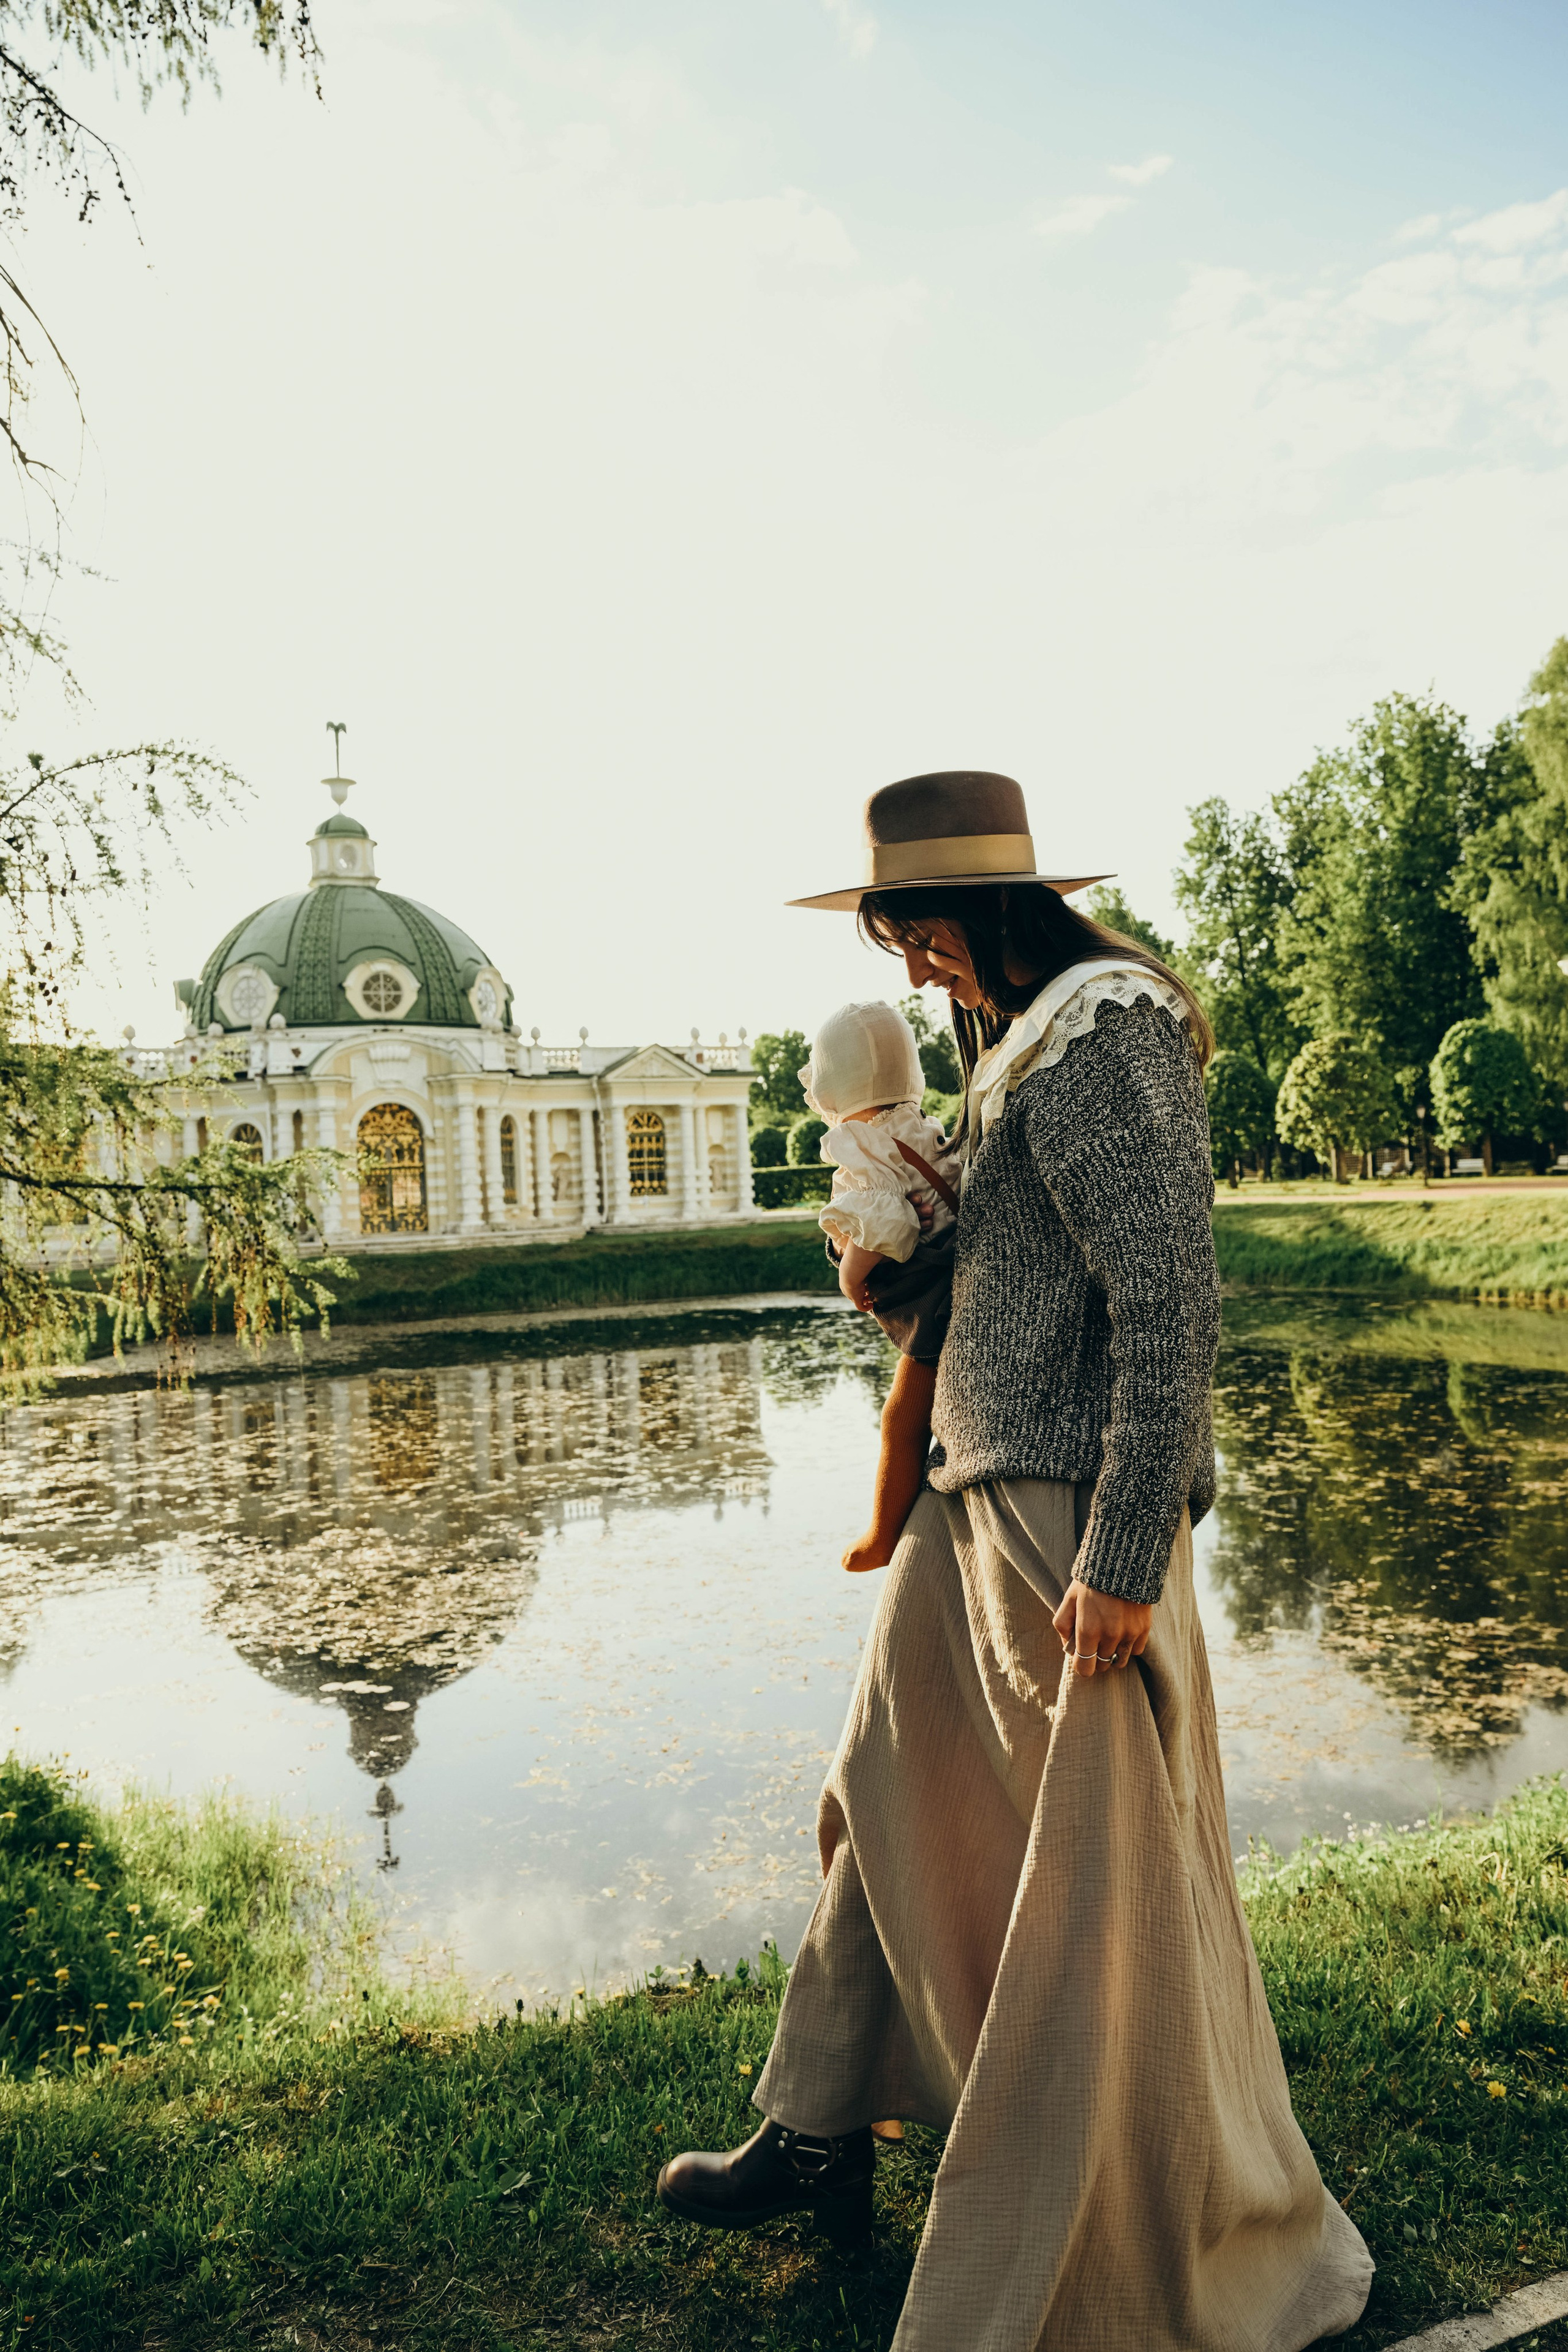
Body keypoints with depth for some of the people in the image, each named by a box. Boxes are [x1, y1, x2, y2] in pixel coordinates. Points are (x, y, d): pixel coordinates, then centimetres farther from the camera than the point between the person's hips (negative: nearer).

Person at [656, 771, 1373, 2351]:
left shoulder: (1106, 1031, -14)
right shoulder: (1020, 1037, 16)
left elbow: (1170, 1304, -21)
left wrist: (1124, 1557, -22)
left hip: (1075, 1515, -10)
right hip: (973, 1500, 10)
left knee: (1110, 1889, 1)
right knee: (891, 1801, 17)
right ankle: (818, 2141, 36)